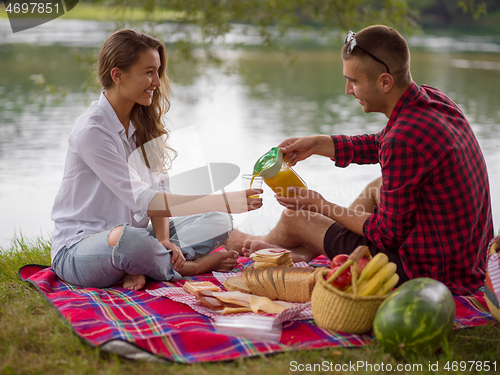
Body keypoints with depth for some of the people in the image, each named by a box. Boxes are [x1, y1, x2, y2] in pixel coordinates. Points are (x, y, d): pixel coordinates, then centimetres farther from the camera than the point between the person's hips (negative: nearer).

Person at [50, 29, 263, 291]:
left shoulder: (143, 121, 6)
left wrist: (163, 239, -18)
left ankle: (138, 269, -18)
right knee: (128, 238, -41)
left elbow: (158, 187, 2)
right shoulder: (91, 130, -20)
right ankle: (188, 266, -12)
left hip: (133, 234, 8)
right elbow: (141, 200, -26)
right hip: (78, 248, -7)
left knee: (217, 223, -4)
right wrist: (225, 202, -28)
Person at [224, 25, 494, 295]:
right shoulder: (432, 99, -1)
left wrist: (324, 207, -5)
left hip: (428, 272, -8)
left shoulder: (404, 139, -29)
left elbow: (389, 234, -18)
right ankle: (305, 251, 35)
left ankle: (268, 242, 42)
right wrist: (317, 144, 15)